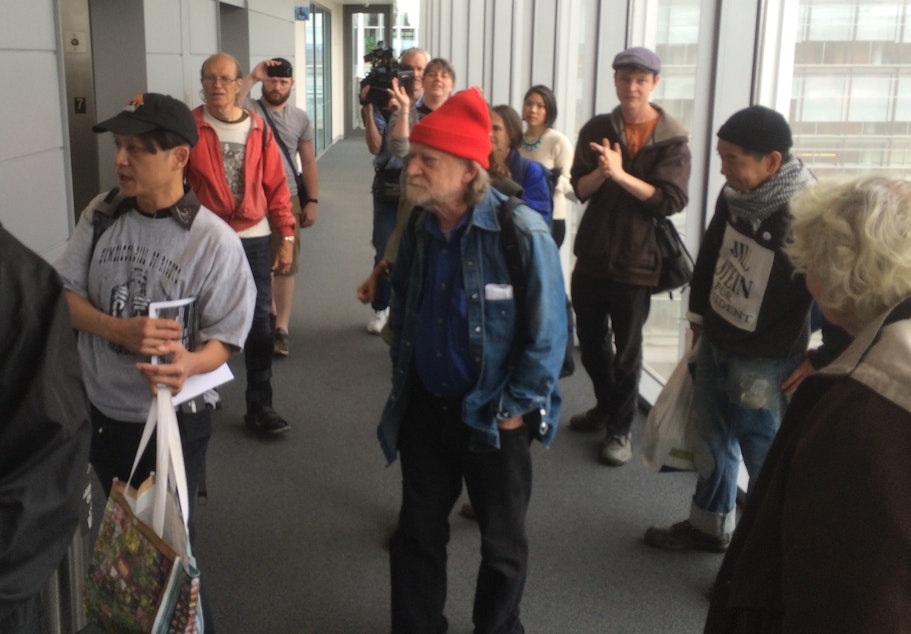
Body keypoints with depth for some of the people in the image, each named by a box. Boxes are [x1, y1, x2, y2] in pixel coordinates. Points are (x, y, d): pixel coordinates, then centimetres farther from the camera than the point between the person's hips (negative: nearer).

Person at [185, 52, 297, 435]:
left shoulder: (259, 129, 5)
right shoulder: (189, 128, -2)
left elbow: (276, 187, 6)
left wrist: (287, 237, 3)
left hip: (254, 240, 2)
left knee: (259, 323, 5)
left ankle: (259, 406, 16)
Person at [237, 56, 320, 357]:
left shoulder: (300, 118, 7)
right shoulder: (250, 109, -1)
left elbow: (308, 163, 9)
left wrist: (312, 201, 3)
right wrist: (252, 77, -25)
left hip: (287, 199, 1)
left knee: (285, 266, 0)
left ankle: (281, 329, 4)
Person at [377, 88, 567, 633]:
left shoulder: (523, 233, -21)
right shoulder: (418, 227, -2)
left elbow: (548, 332, -17)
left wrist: (515, 407, -14)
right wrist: (402, 381, 13)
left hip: (494, 417, -5)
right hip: (424, 408, 5)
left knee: (502, 543, 15)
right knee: (417, 533, 17)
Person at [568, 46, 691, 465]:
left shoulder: (671, 139, -7)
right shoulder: (597, 129, 3)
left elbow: (671, 201, -15)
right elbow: (580, 188, -3)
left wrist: (621, 174, -25)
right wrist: (602, 171, -24)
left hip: (636, 259, -4)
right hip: (591, 253, 4)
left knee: (626, 350, 4)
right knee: (590, 341, 17)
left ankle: (620, 428, 21)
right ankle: (605, 407, 39)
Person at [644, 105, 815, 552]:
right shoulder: (733, 195, -5)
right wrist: (698, 314, 16)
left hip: (764, 361, -7)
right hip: (714, 343, 8)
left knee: (765, 459, 5)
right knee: (711, 437, 22)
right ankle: (708, 526, 42)